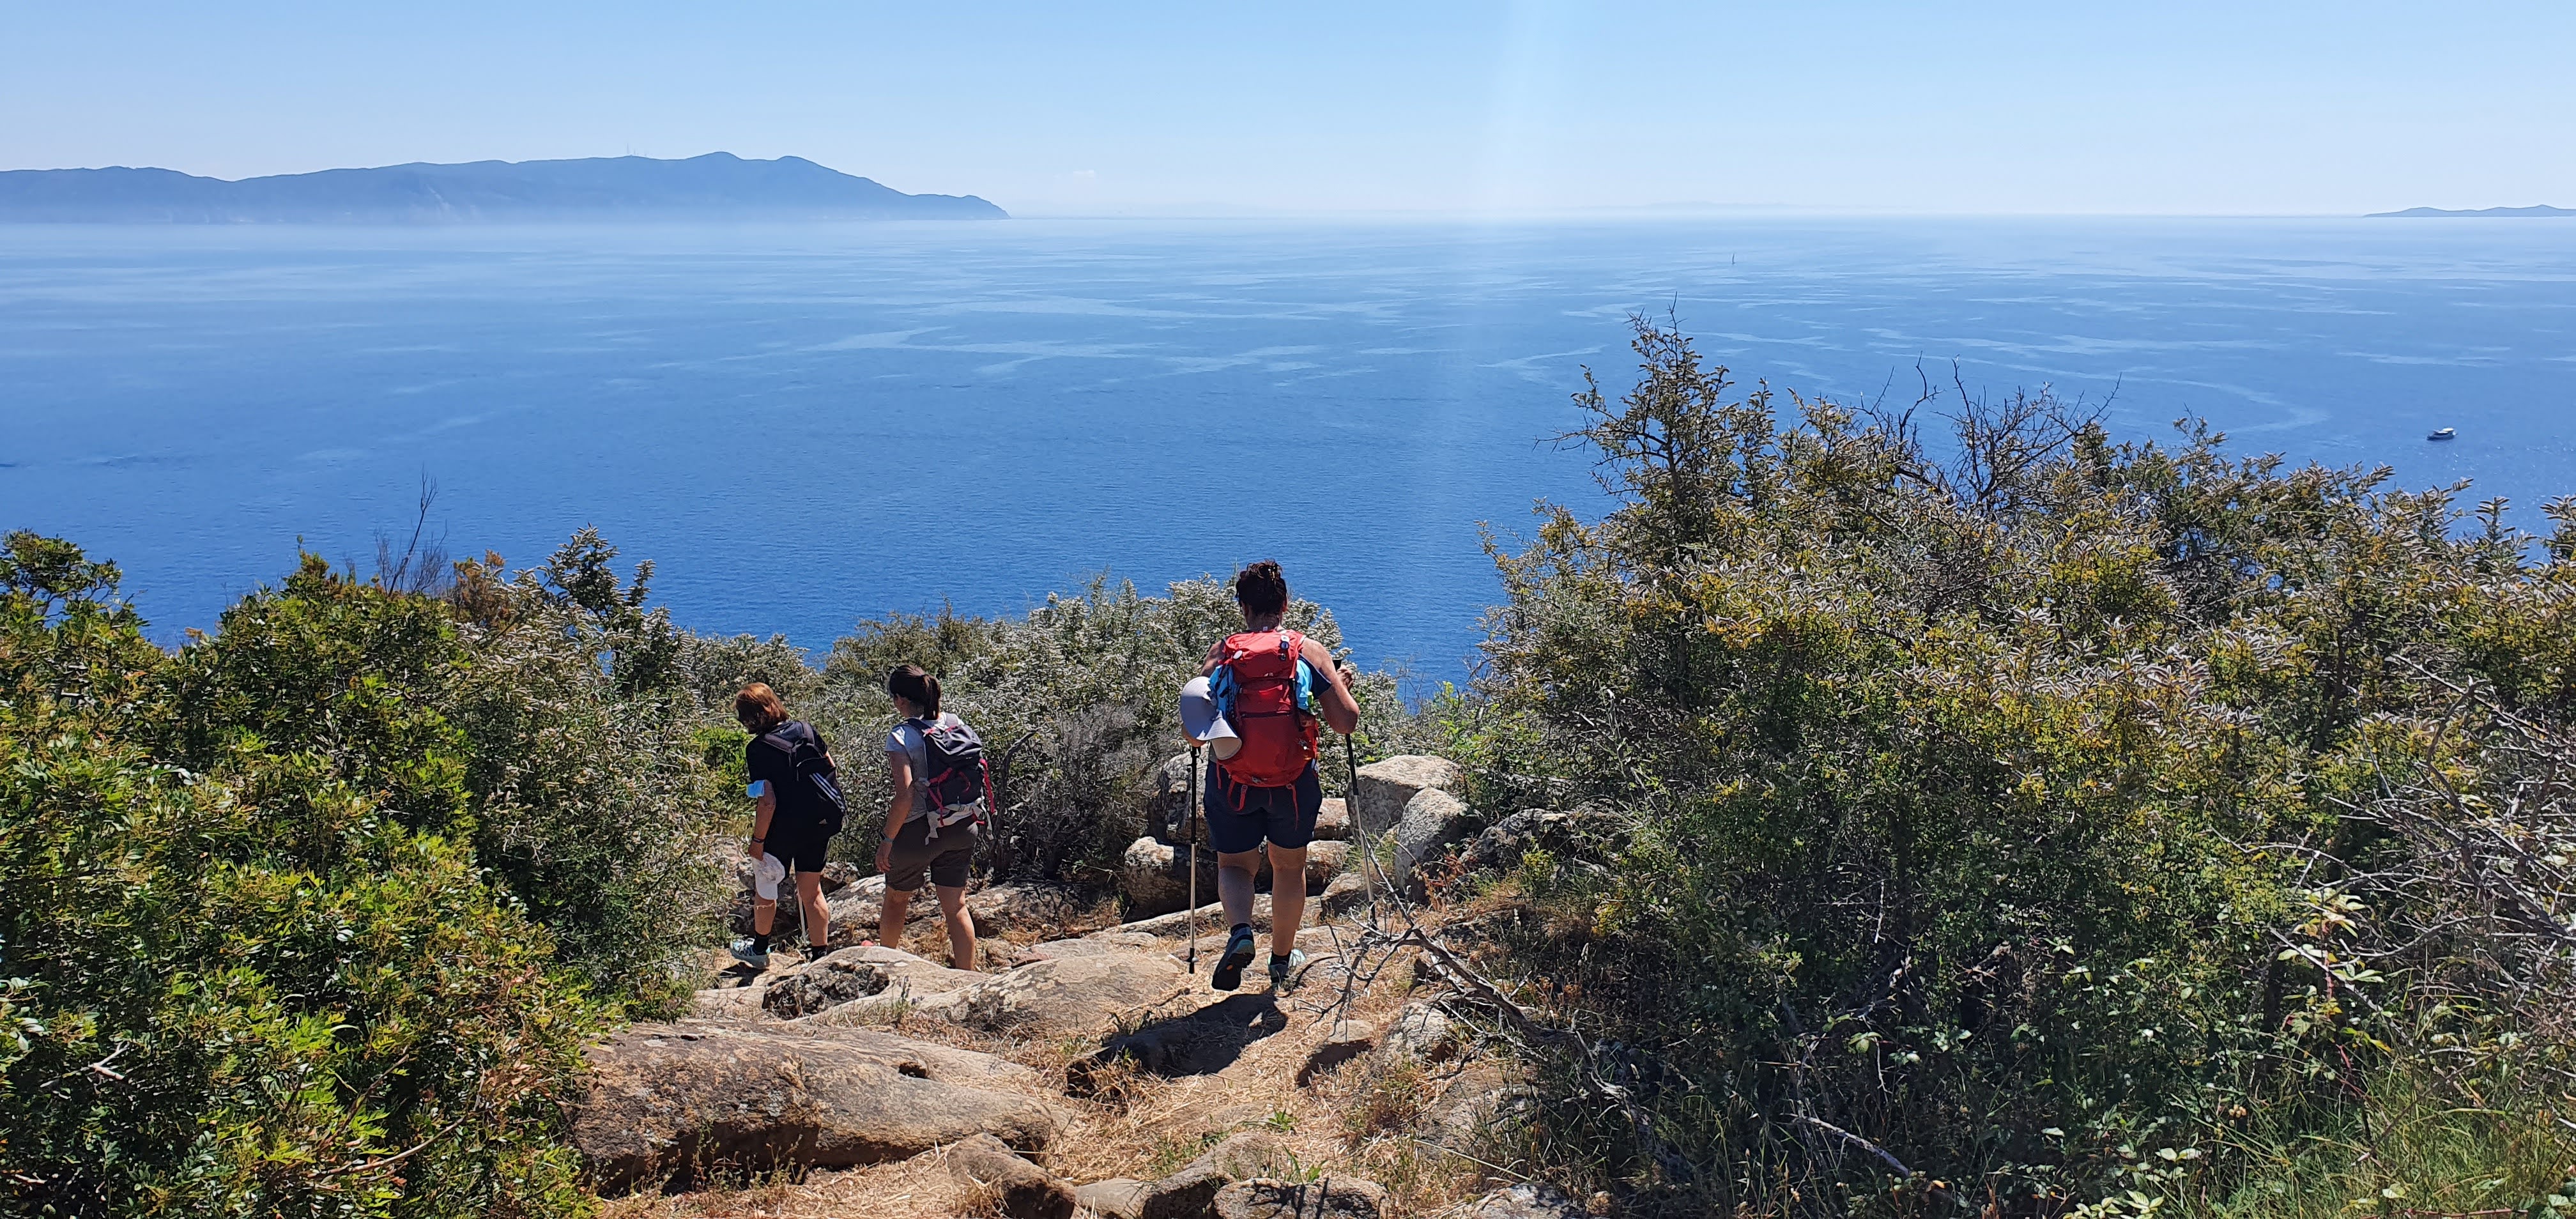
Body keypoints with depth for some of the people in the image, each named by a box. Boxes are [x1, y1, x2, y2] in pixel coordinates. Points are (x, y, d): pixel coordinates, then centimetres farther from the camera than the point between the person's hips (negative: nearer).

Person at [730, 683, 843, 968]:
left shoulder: (758, 749, -19)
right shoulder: (806, 729, -2)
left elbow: (768, 802, -22)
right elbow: (830, 767, 8)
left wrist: (757, 840, -11)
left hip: (783, 829, -5)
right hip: (821, 823, 5)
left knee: (765, 888, 19)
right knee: (811, 892, 15)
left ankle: (759, 950, 37)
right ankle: (822, 956, 18)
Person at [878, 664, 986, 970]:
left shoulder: (901, 738, -17)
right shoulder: (958, 725, -1)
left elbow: (905, 796, -23)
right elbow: (978, 776, 5)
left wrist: (887, 840, -13)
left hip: (918, 831, -4)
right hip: (963, 830, 4)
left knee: (896, 900, 22)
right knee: (956, 907, 12)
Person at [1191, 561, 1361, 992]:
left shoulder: (1220, 654, -3)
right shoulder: (1310, 651, -5)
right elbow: (1346, 722, -8)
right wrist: (1342, 687, 13)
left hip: (1233, 783, 0)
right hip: (1294, 783, 0)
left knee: (1234, 865, 20)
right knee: (1289, 867, 23)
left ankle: (1240, 931, -8)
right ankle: (1282, 961, 34)